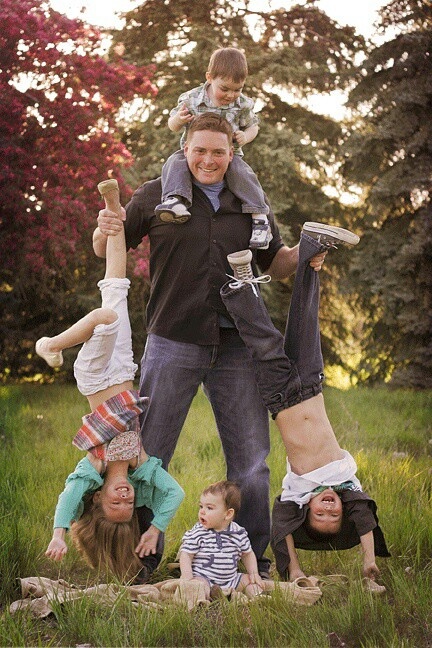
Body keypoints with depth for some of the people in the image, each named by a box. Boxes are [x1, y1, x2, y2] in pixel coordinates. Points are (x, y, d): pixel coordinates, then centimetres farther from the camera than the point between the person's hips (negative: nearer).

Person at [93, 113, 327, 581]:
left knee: (250, 458, 7)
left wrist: (304, 255, -1)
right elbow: (106, 251, 6)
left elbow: (274, 262, 21)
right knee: (147, 454, 2)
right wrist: (104, 232, -17)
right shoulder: (156, 196, 2)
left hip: (235, 347, 3)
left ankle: (255, 560, 21)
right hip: (173, 344, -2)